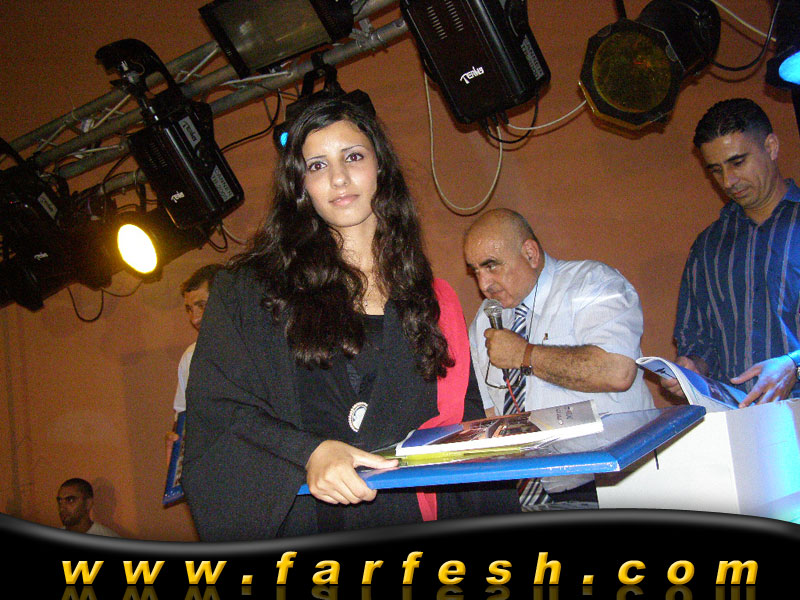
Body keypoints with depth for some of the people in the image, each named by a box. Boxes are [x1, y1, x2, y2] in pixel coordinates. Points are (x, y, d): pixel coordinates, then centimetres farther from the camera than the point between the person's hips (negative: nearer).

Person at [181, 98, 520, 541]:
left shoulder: (430, 297, 17)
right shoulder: (249, 288, 8)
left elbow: (461, 413, 21)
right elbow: (215, 409, 0)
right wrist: (309, 452, -16)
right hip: (298, 519, -3)